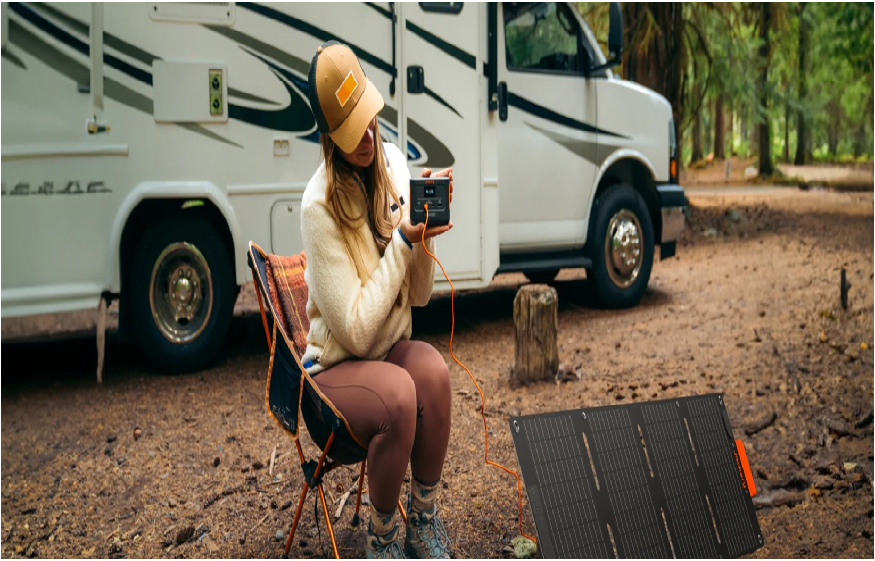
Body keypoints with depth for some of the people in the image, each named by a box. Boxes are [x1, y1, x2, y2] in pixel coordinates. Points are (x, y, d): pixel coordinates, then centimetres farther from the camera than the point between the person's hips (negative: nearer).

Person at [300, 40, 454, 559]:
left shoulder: (395, 162, -4)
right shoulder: (319, 207, -22)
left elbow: (420, 295, 2)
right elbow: (357, 330, -22)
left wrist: (424, 239, -18)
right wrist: (402, 240, -25)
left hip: (392, 347, 5)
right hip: (336, 366, -5)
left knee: (434, 371, -28)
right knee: (399, 395, -34)